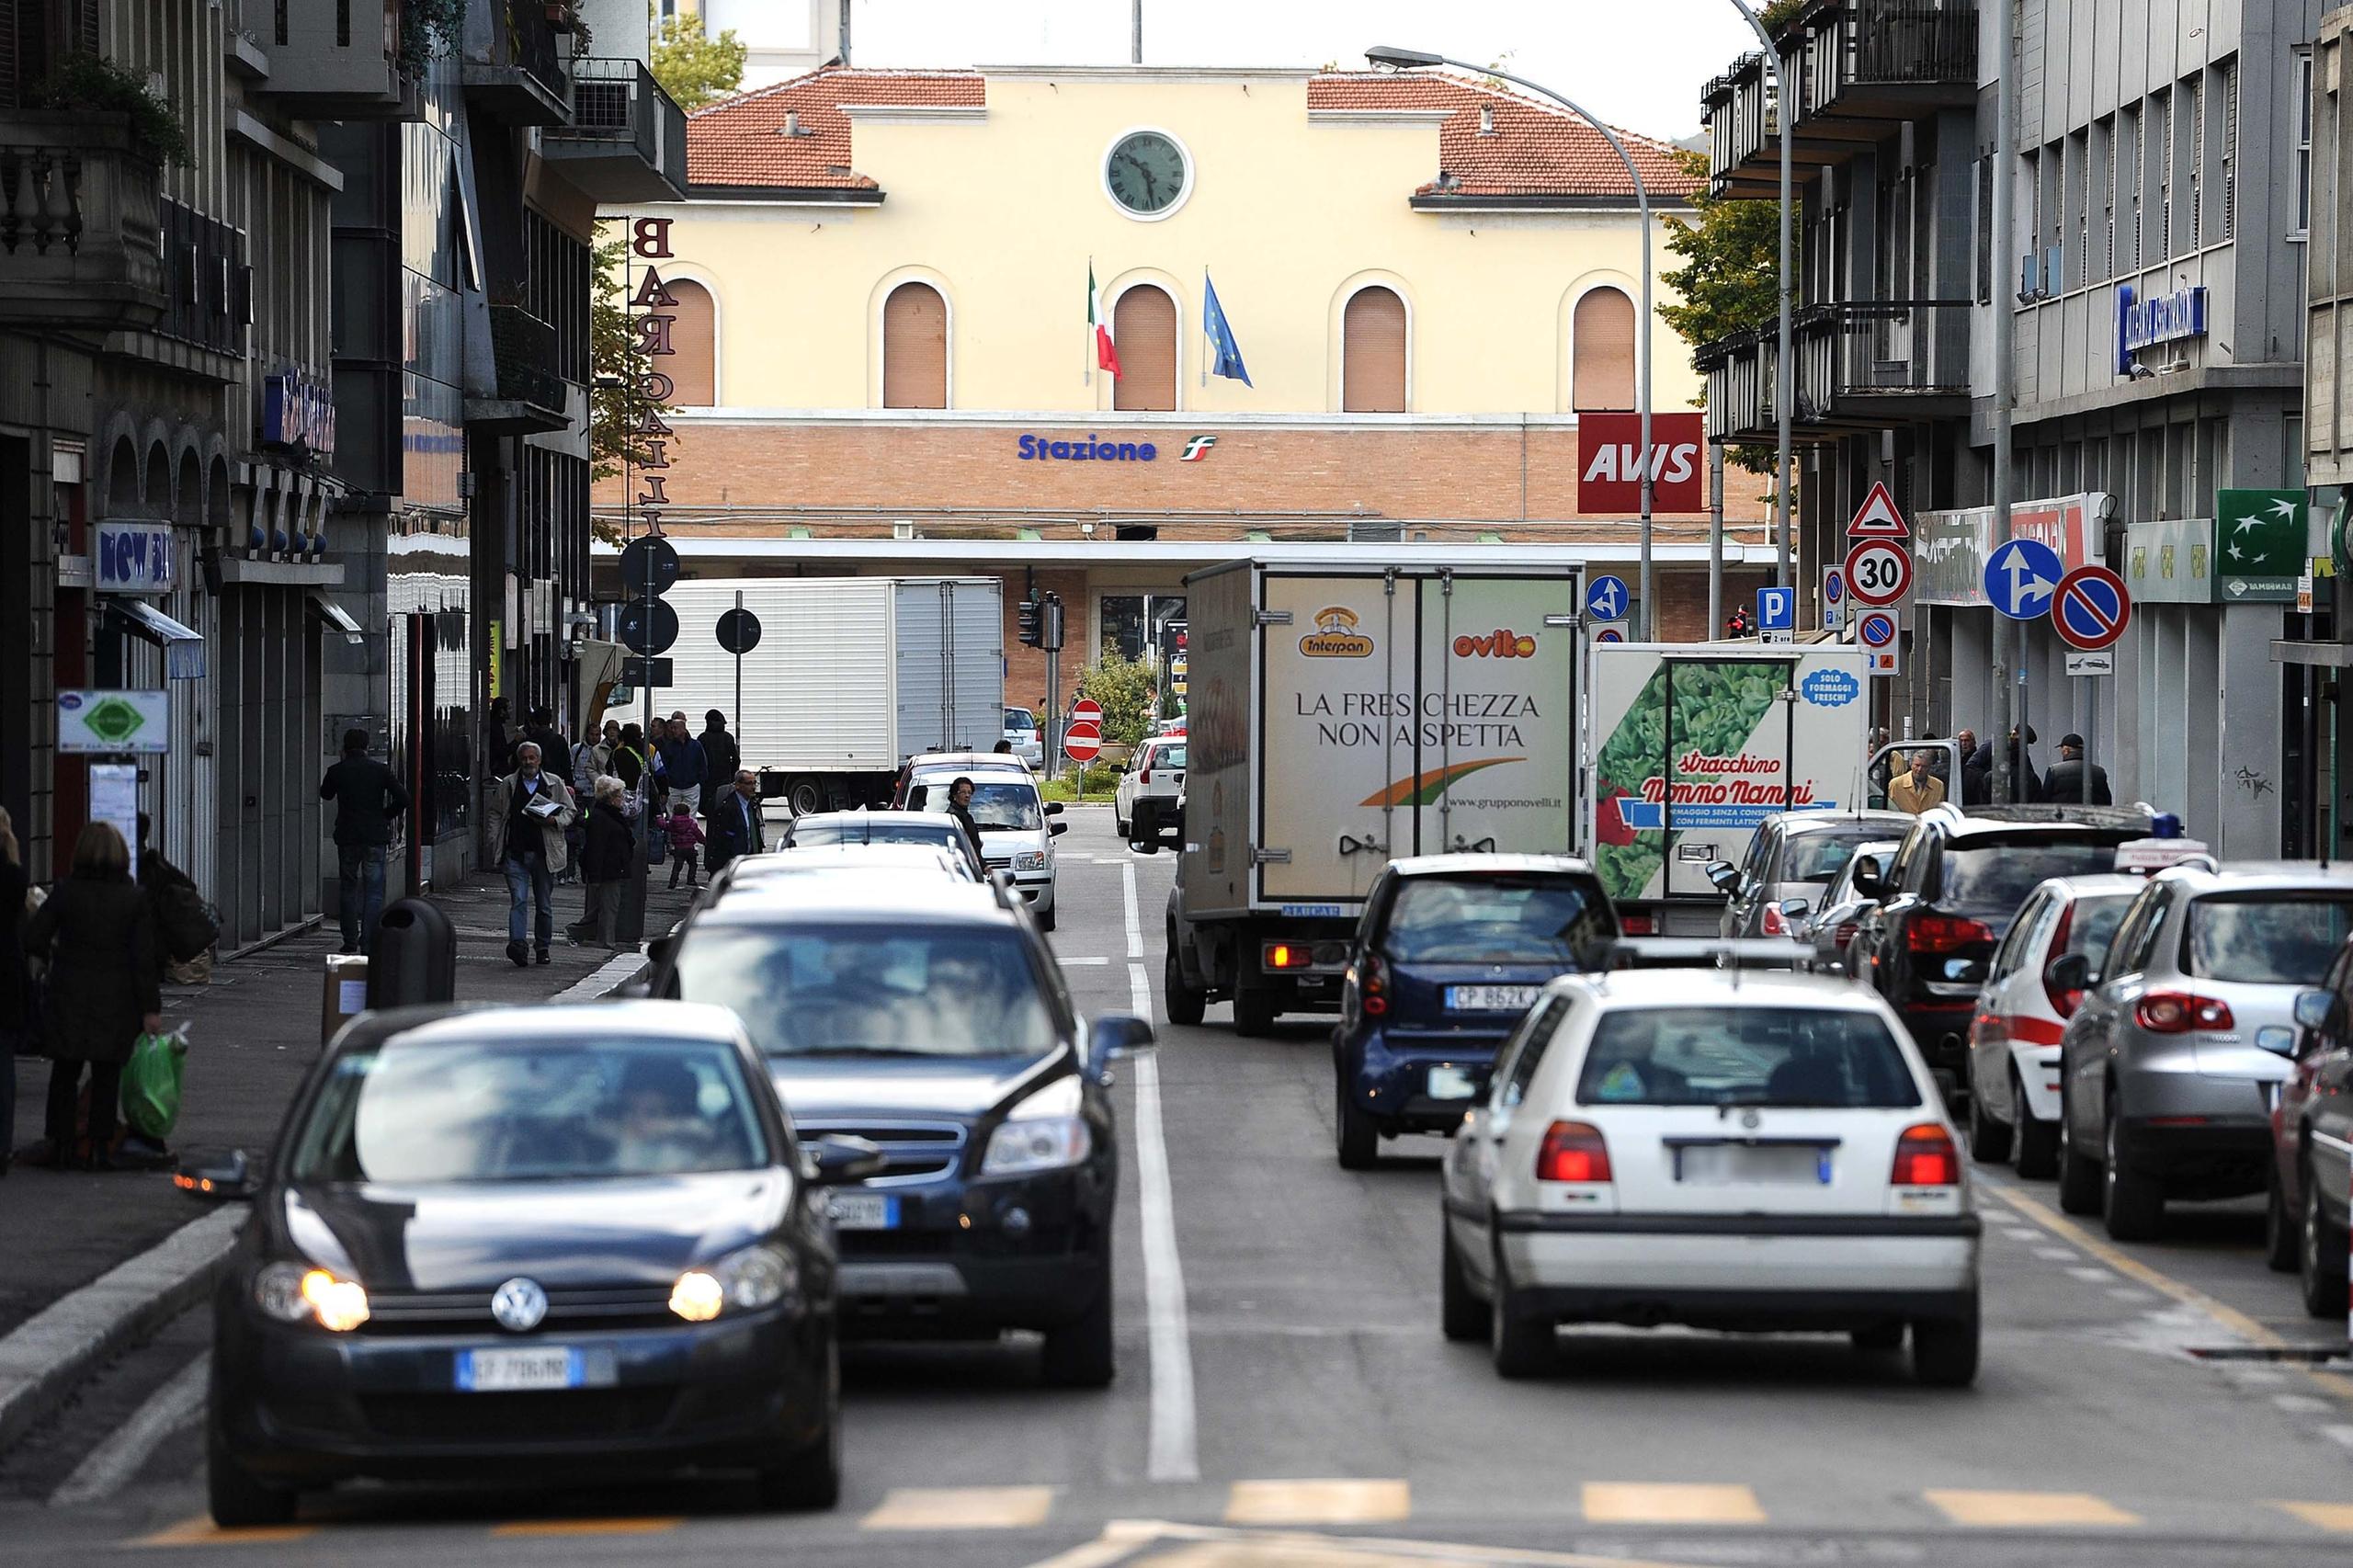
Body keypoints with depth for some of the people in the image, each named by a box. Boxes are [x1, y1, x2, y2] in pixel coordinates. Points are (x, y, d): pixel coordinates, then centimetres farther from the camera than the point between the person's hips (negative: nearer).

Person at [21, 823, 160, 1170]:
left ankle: (61, 1145, 8)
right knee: (107, 1074, 9)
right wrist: (151, 1008, -5)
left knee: (65, 1074, 10)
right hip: (117, 997, 0)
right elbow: (144, 957, -8)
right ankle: (101, 1148, 7)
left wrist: (52, 954, 16)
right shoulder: (136, 898, -6)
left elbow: (33, 939, -7)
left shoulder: (66, 892, -6)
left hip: (70, 995, 0)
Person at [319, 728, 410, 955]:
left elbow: (325, 794, 18)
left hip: (347, 836, 0)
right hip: (375, 836, 0)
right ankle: (369, 942, -7)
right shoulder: (380, 770, -2)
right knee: (374, 891, 2)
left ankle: (350, 941, 13)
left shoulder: (337, 771, -2)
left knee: (348, 888, 13)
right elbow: (403, 798, -6)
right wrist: (385, 816, 9)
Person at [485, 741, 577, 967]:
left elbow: (571, 811, 12)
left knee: (544, 904, 9)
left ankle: (543, 947, 22)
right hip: (515, 853, -1)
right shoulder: (507, 785, 8)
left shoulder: (555, 784, 7)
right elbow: (496, 815, 11)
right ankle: (517, 944, -23)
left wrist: (555, 821, -9)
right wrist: (495, 845, 1)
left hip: (544, 853, 1)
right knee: (519, 900, -13)